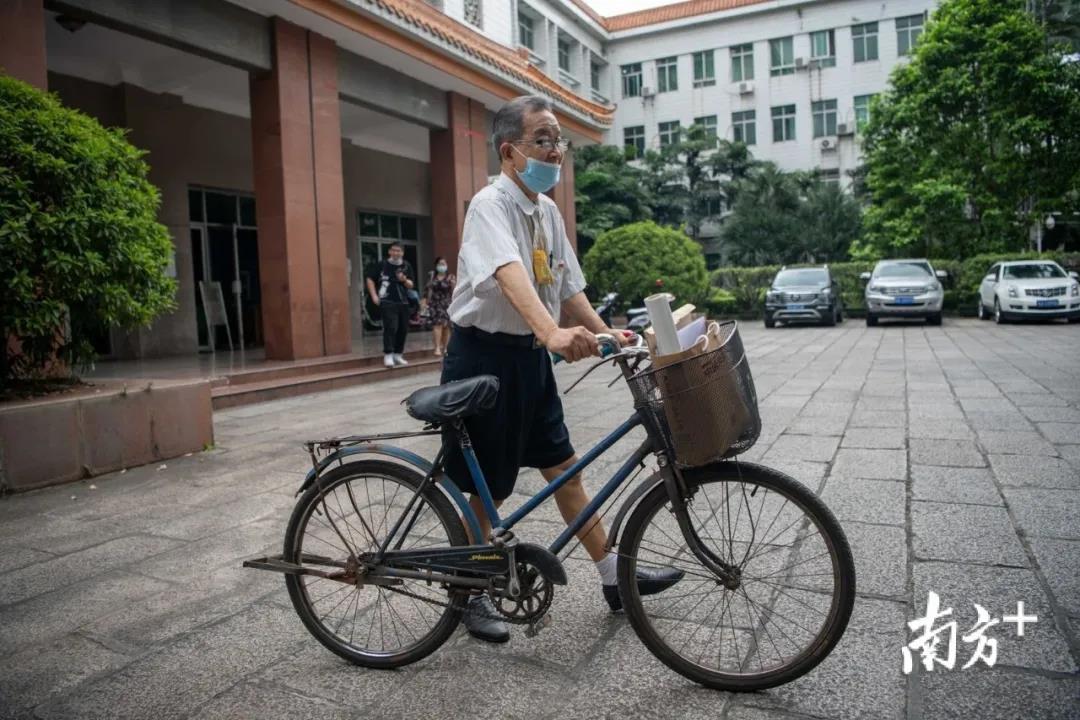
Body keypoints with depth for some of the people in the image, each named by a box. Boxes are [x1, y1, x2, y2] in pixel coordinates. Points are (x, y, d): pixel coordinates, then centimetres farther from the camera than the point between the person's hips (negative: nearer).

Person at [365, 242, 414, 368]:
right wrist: (374, 296, -3)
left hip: (403, 302, 4)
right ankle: (388, 355, -9)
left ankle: (398, 354, 20)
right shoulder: (381, 265, -2)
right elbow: (369, 279, 4)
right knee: (391, 327, -14)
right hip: (387, 302, -4)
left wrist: (404, 280, -15)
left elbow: (411, 285, 7)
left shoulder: (407, 266, 6)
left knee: (403, 329, 7)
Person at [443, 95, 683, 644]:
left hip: (530, 354, 8)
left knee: (564, 468, 14)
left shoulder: (547, 211, 9)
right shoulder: (491, 204, -17)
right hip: (484, 355, -8)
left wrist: (605, 335, 0)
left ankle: (613, 577, 27)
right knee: (488, 489, 5)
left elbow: (567, 287, 12)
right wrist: (553, 332, -52)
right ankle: (472, 594, 26)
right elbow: (510, 275, -37)